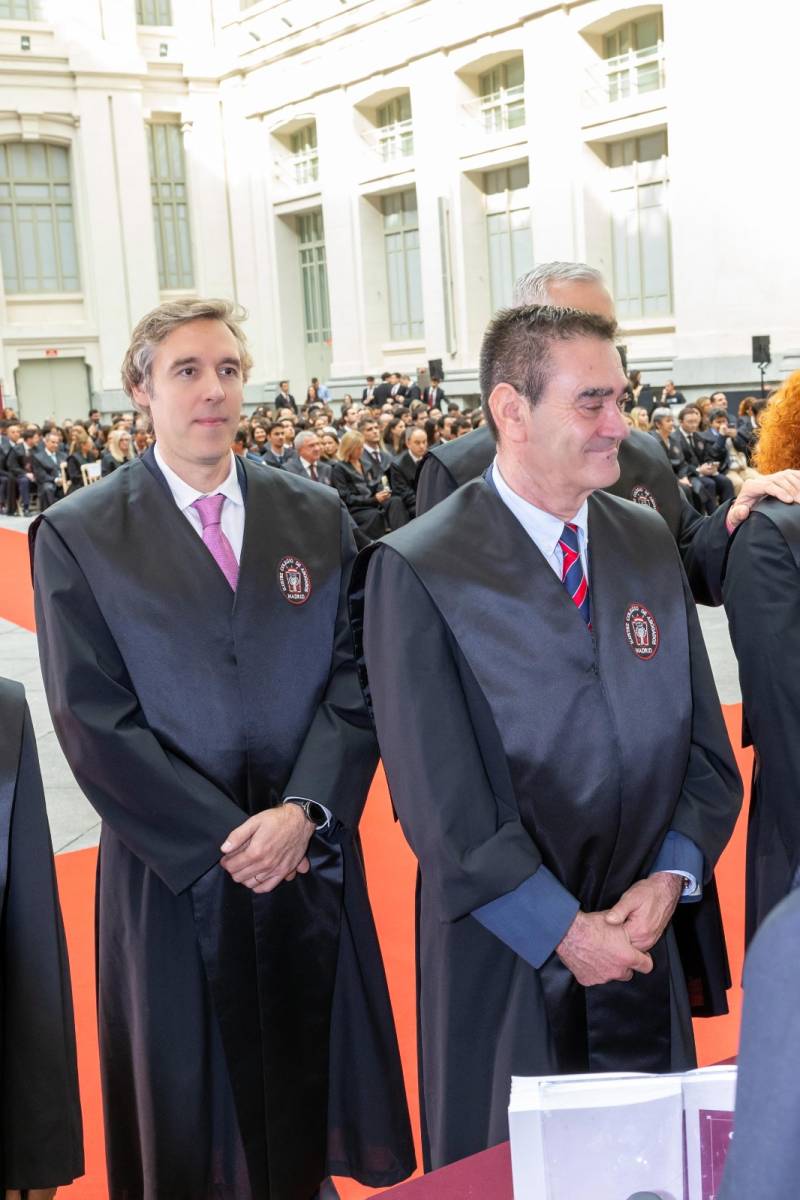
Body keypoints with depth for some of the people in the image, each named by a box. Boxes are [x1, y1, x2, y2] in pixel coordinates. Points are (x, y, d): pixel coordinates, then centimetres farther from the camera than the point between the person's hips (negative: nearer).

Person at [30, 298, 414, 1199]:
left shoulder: (316, 517, 4)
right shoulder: (76, 537, -5)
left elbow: (354, 678, 0)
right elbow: (92, 720, -9)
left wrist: (304, 811, -14)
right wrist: (221, 840, -14)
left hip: (314, 864, 3)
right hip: (174, 875, -2)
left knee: (311, 1093, 16)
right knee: (194, 1124, 14)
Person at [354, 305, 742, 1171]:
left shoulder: (650, 541, 4)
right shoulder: (416, 572, -14)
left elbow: (705, 742, 6)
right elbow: (437, 801, -16)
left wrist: (669, 879, -7)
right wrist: (563, 930, -15)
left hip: (649, 960, 5)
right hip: (507, 963, -4)